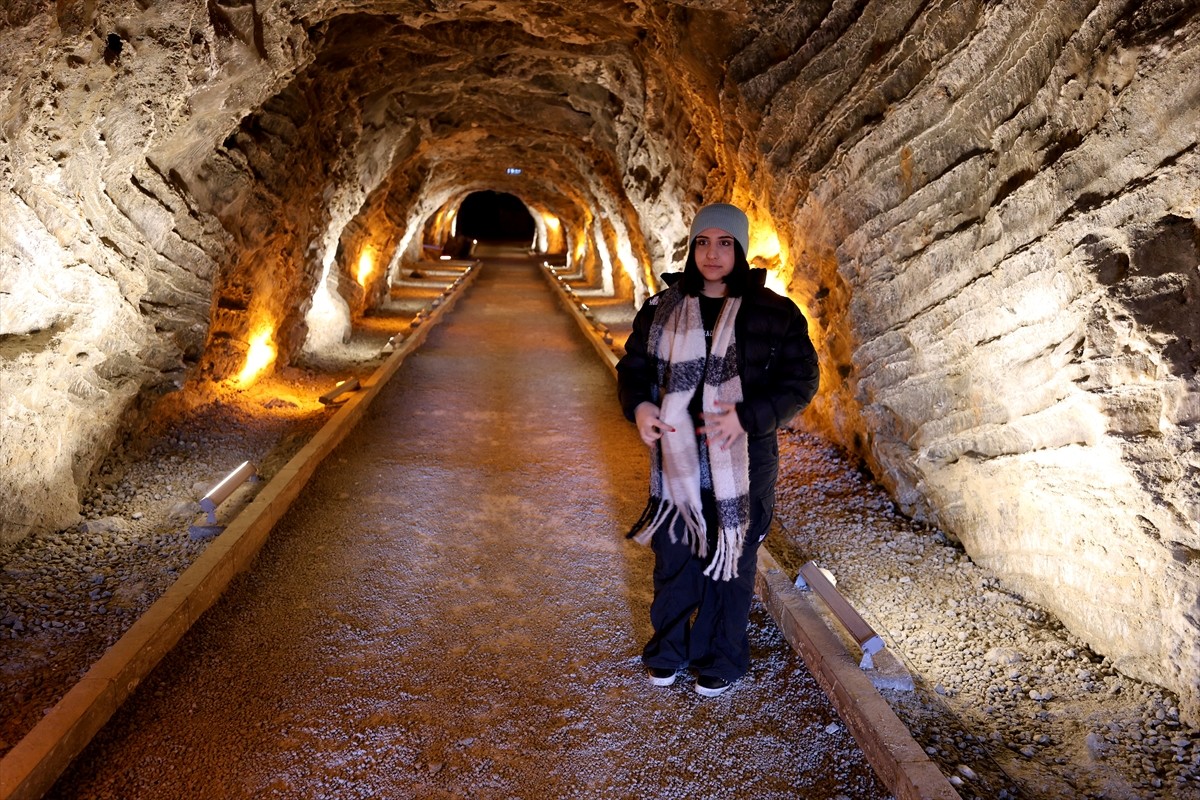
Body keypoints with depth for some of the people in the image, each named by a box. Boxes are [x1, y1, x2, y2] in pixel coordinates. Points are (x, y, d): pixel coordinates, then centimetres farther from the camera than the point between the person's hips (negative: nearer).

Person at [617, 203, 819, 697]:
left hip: (743, 465, -2)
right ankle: (668, 650, 36)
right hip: (675, 460, 2)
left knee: (730, 562, 11)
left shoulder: (775, 313, -5)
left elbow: (800, 381, -7)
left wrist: (748, 416, -22)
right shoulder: (662, 309, 3)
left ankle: (720, 660, 32)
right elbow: (633, 365, 9)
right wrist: (638, 405, -13)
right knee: (673, 559, 14)